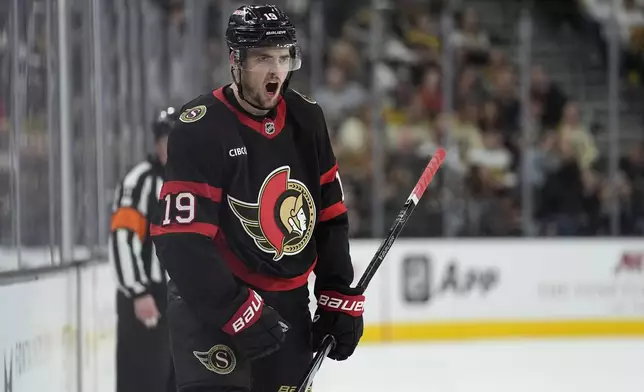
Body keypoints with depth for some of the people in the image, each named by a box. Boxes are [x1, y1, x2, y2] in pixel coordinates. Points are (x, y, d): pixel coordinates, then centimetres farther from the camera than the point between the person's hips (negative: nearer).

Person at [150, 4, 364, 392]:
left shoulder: (306, 119, 2)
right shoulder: (201, 129, -18)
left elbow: (330, 215, 11)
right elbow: (180, 241, -22)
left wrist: (340, 297, 6)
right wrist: (238, 312, -25)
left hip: (287, 302, 7)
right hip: (212, 302, -7)